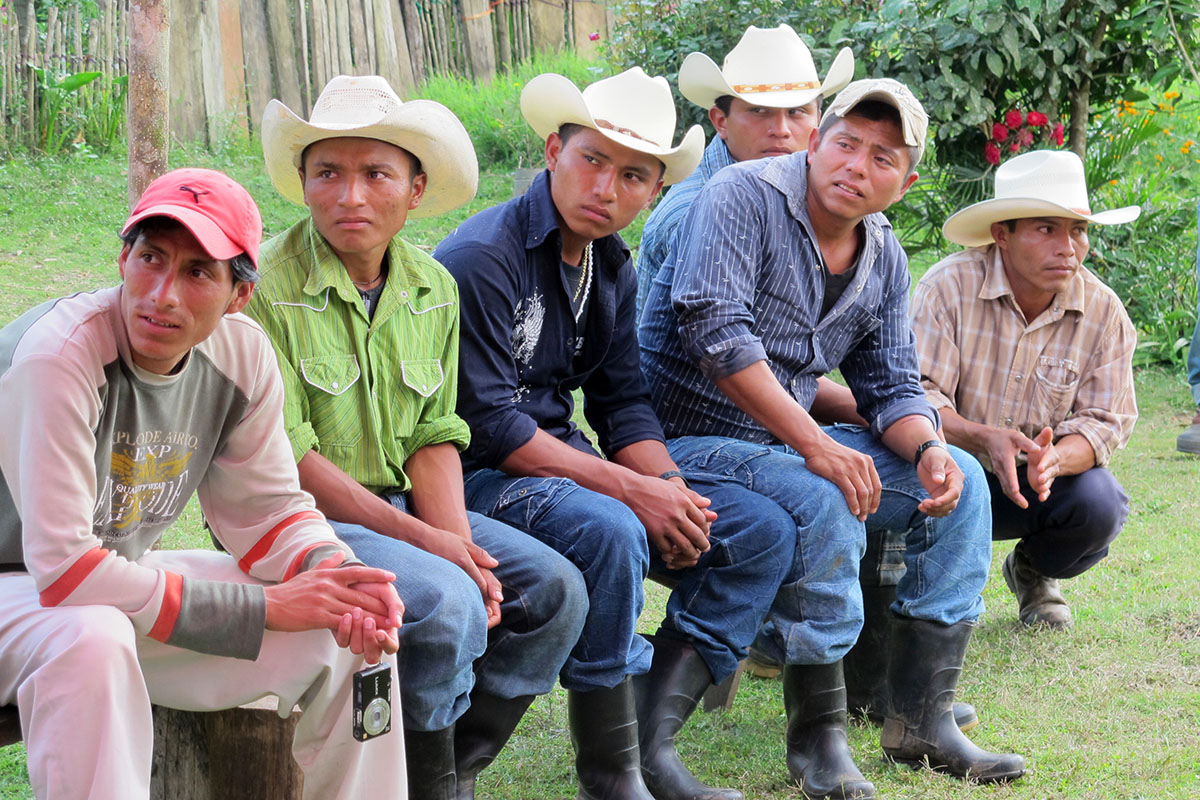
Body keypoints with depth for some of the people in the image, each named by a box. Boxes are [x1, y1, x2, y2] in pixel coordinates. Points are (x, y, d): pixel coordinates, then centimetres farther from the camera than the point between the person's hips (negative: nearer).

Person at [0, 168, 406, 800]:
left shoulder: (242, 355, -8)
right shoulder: (59, 355, -29)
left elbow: (266, 509, 3)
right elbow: (63, 567, -32)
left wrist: (340, 576, -21)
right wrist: (264, 608, -29)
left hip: (120, 578, 7)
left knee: (353, 630, -5)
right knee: (92, 641, -40)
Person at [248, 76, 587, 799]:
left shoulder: (433, 290, 6)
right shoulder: (266, 288, -15)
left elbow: (434, 439, 8)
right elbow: (285, 460, -17)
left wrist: (456, 542, -12)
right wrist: (424, 543, -19)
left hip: (399, 506, 7)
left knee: (553, 589, -9)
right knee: (445, 603, -29)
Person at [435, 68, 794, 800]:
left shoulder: (613, 269, 10)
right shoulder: (481, 258, -17)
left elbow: (624, 403, 11)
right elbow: (488, 423, -22)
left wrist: (671, 490, -10)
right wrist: (631, 489, -23)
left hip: (564, 461, 9)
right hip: (479, 477, -9)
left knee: (762, 532, -3)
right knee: (609, 532, -37)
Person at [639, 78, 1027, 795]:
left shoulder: (885, 259, 8)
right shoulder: (744, 197, -16)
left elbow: (892, 387, 11)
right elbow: (716, 332, -29)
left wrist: (927, 451, -14)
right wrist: (816, 446, -33)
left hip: (790, 441, 8)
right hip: (689, 441, -8)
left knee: (961, 480, -2)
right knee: (826, 503, -33)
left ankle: (922, 719, -3)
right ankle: (818, 736, -20)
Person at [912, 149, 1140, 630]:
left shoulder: (1104, 312, -9)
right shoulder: (950, 287, -17)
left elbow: (1104, 422, -10)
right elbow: (918, 396, -22)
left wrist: (1054, 459, -34)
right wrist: (985, 438, -42)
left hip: (1042, 482, 2)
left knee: (1099, 503, -28)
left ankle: (1034, 573, 10)